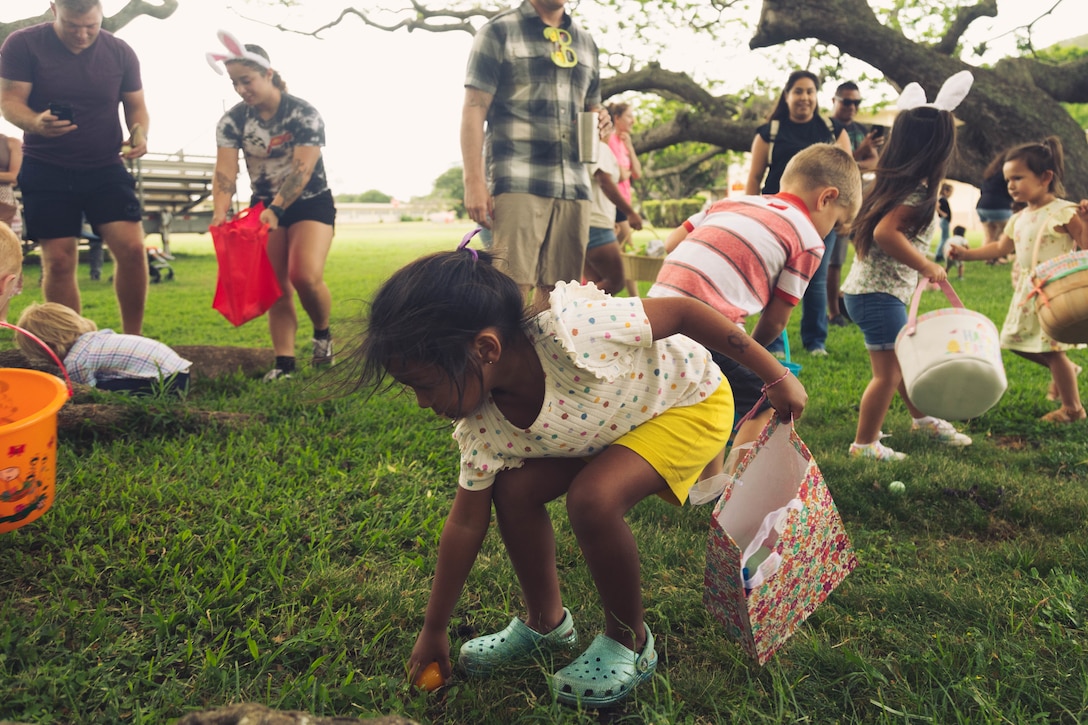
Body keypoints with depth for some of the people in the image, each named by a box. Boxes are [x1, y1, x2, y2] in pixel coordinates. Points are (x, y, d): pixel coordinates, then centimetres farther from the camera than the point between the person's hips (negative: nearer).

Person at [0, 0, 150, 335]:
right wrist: (35, 123, -29)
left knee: (132, 248, -14)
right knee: (58, 261, -3)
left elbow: (136, 105, 9)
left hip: (106, 168, 1)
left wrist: (139, 134, -14)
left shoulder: (120, 52, 3)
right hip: (46, 171, -1)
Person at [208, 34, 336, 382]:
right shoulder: (232, 121, -5)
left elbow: (302, 170, -25)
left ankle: (322, 333, 4)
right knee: (276, 288, -2)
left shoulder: (304, 114, -16)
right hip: (265, 206, 4)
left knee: (306, 275, -24)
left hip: (310, 203, -4)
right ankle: (284, 362, 0)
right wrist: (220, 213, -31)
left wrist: (276, 209, -37)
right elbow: (225, 172, -13)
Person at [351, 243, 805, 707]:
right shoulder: (483, 425, -17)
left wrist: (777, 377, -19)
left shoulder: (572, 332, -40)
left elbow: (683, 311, -28)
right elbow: (465, 525, -6)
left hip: (691, 398, -6)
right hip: (618, 421, 6)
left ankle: (630, 640, 0)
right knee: (514, 488, -8)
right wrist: (433, 631, 2)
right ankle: (545, 620, 16)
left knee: (592, 498, -27)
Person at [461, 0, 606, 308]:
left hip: (574, 184, 5)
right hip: (518, 183, -5)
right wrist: (473, 180, -13)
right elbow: (474, 109, -2)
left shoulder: (586, 42, 22)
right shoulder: (498, 31, 6)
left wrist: (600, 119, 5)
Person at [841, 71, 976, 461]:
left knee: (906, 359, 25)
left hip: (869, 287, 10)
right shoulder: (918, 194, -18)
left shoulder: (893, 181, 9)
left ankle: (923, 417, 42)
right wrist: (926, 266, -27)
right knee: (888, 373, -4)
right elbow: (885, 232, -31)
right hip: (879, 293, -10)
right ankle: (865, 444, 5)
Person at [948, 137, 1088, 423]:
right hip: (1027, 291, 8)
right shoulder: (1018, 219, 10)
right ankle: (1065, 371, 35)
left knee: (1051, 350, -3)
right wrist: (967, 253, 15)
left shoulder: (1064, 212, -13)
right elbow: (1001, 248, 22)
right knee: (1018, 342, 13)